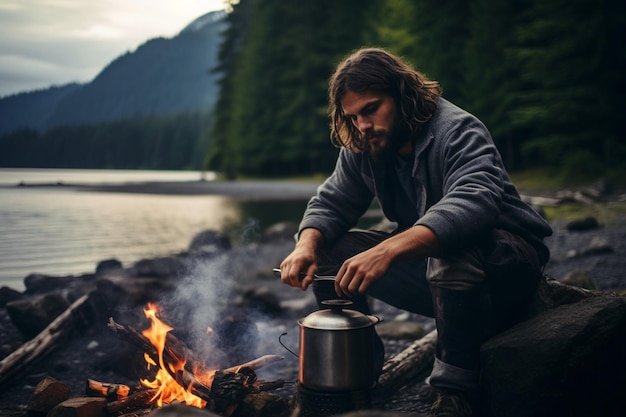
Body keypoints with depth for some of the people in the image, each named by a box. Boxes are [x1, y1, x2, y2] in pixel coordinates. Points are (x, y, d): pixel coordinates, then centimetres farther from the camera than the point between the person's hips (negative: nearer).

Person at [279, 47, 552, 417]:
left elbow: (475, 203, -41)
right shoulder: (362, 147, 0)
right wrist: (307, 244, -21)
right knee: (324, 249, -5)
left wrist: (387, 250, -54)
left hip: (507, 264, -6)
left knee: (452, 250, -41)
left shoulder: (458, 132, -23)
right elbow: (332, 203, 3)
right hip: (428, 263, 7)